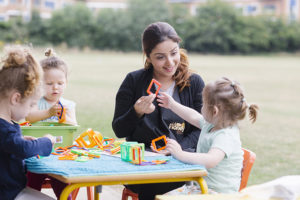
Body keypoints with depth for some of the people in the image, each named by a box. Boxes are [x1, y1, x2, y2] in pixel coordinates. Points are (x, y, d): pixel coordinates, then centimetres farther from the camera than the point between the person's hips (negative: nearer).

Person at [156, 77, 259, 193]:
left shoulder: (226, 136, -23)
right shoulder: (211, 124, 9)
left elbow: (210, 161, -38)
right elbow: (194, 117, 29)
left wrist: (180, 154, -39)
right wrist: (172, 105, 39)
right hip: (201, 186, 10)